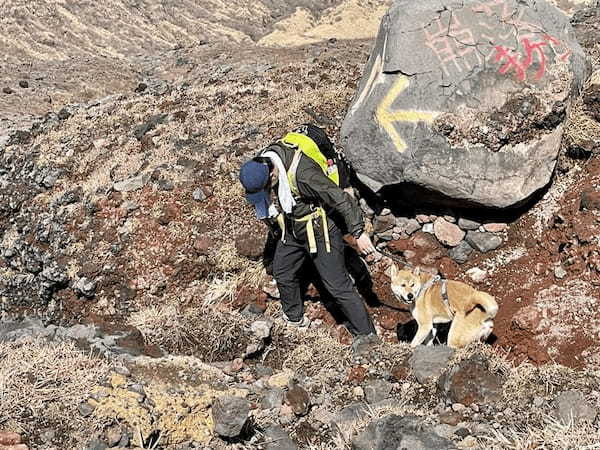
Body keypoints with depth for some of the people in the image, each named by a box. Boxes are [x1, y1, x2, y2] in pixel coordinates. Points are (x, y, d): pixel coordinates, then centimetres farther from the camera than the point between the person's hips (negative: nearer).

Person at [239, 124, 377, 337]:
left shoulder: (303, 174, -38)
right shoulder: (261, 164, -12)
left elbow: (340, 199, -33)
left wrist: (358, 232, -31)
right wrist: (274, 220, 22)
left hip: (320, 231, -8)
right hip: (292, 230, 8)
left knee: (338, 286, -4)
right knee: (283, 273, 21)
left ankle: (366, 335, 9)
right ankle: (294, 317, 46)